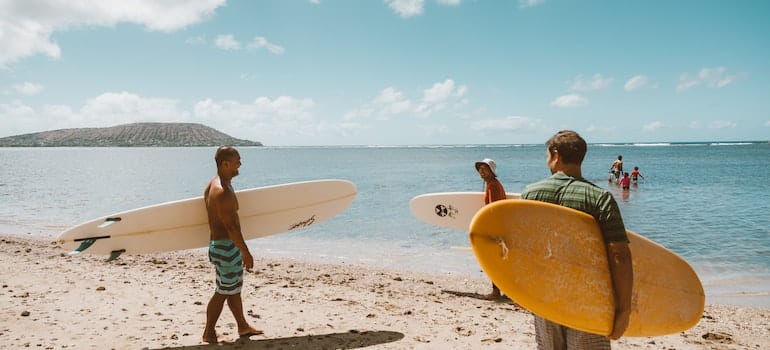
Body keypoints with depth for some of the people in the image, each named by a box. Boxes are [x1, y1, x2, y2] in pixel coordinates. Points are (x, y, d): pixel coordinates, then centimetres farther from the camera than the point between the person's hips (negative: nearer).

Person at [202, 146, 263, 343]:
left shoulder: (213, 185, 10)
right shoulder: (223, 192, -24)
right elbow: (231, 226, -24)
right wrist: (246, 252, -19)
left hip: (218, 242, 10)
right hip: (226, 246, -10)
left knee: (234, 287, 19)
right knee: (224, 291, 1)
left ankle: (243, 326, 32)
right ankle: (209, 333, 14)